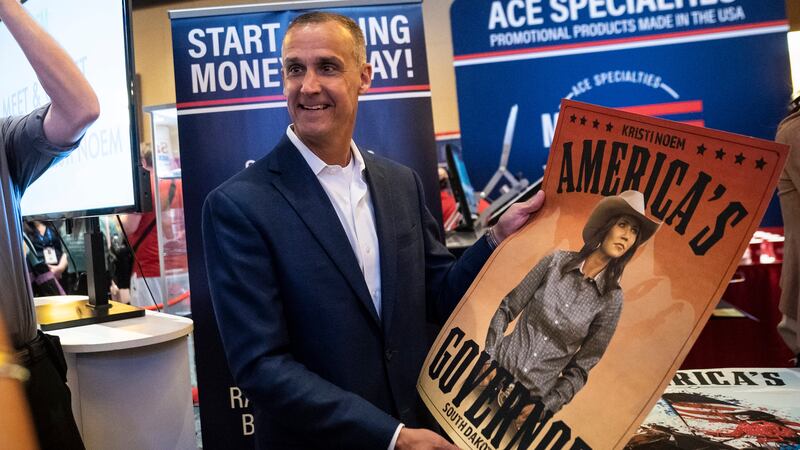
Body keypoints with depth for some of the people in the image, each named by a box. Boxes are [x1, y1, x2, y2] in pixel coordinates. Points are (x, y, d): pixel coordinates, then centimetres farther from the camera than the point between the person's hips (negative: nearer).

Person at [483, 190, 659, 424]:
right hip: (499, 368, 0)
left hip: (536, 395, 0)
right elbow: (507, 308, -2)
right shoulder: (558, 261, -5)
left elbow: (582, 365, -3)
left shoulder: (611, 299, -5)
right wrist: (489, 358, -9)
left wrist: (546, 405, -12)